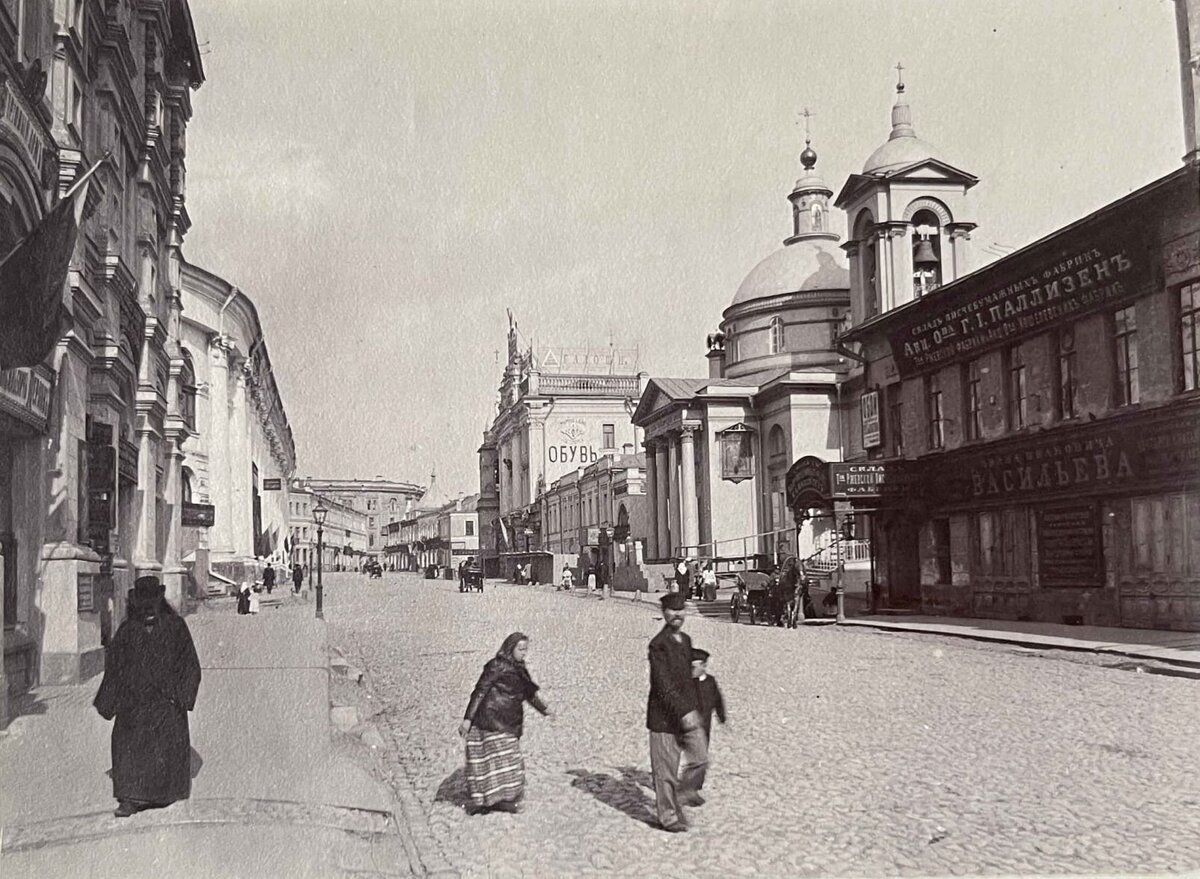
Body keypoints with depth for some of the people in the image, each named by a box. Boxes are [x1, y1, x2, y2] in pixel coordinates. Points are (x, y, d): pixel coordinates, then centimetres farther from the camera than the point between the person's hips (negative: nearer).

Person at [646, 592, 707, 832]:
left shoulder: (686, 641, 10)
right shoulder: (658, 645, -15)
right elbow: (663, 685, -21)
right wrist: (683, 712, -26)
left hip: (687, 711, 7)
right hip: (664, 715, -7)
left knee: (700, 758, 4)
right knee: (666, 768, 2)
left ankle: (681, 792, 28)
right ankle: (668, 815, 15)